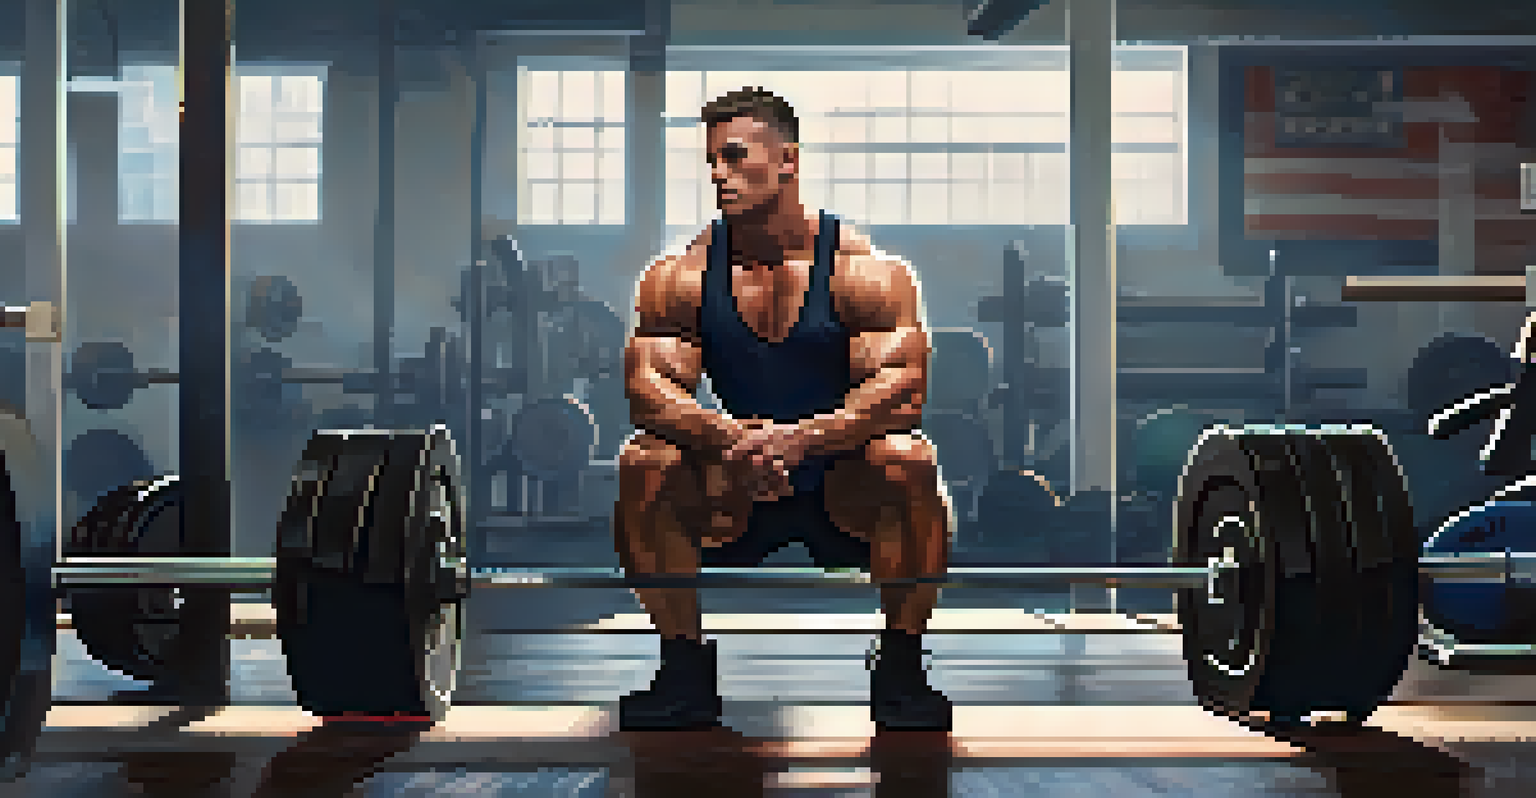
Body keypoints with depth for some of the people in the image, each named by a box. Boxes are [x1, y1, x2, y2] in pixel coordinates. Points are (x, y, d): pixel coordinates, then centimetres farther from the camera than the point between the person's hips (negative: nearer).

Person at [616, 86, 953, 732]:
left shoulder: (863, 268, -12)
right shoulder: (682, 274, -6)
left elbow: (903, 385, -23)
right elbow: (646, 382, -14)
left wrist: (801, 439, -39)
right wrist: (724, 437, -36)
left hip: (845, 489, -2)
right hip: (730, 496, 2)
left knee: (909, 462, -33)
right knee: (642, 466, -25)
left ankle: (901, 672, -14)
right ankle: (685, 672, -10)